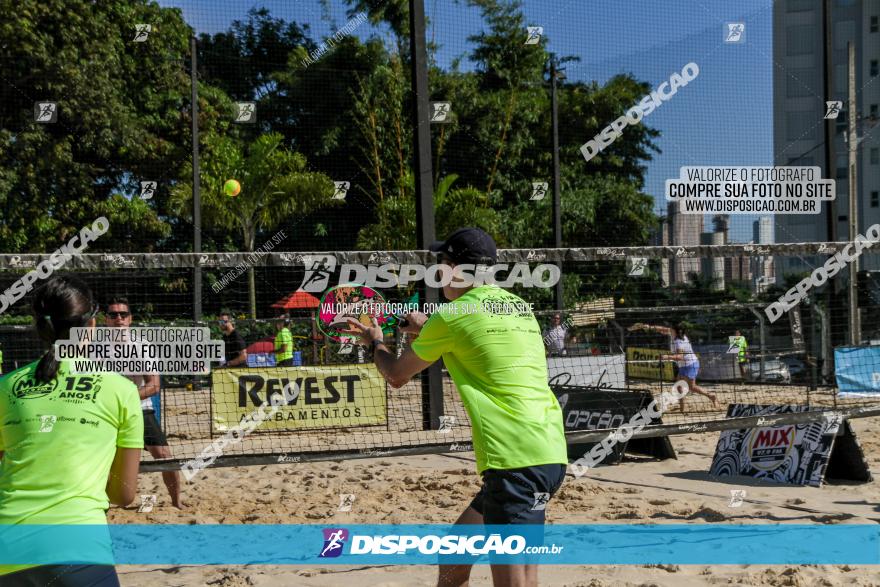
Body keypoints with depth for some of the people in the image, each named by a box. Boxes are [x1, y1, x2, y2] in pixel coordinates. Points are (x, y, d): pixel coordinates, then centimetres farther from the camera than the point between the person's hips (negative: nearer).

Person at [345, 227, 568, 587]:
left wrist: (375, 343, 32)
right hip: (546, 453, 9)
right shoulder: (518, 306, 16)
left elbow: (397, 375, 12)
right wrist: (428, 329, 42)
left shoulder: (451, 316, -4)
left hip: (518, 460, -9)